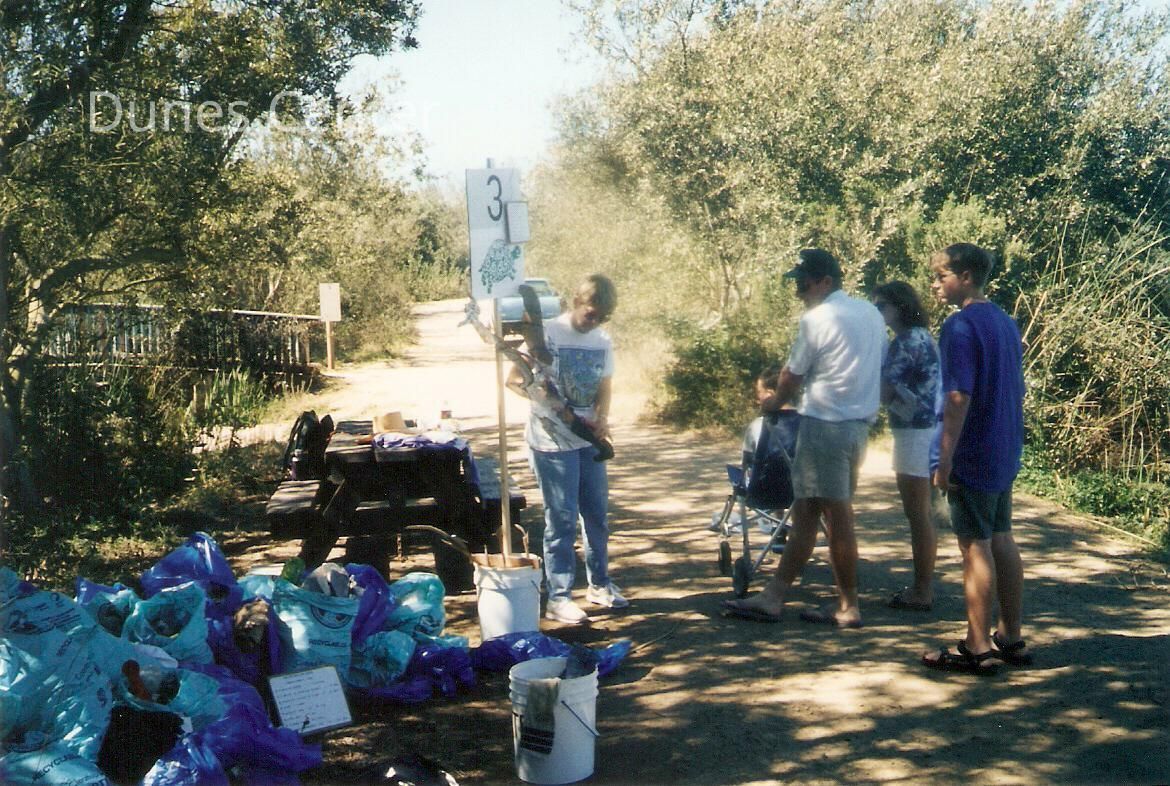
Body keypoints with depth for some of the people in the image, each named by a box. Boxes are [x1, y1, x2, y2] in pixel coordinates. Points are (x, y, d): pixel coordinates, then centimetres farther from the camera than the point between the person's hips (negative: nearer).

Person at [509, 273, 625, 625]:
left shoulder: (603, 341, 7)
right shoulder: (547, 334, -11)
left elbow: (605, 385, 13)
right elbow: (514, 379, -9)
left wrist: (602, 418, -7)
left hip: (588, 438, 6)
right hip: (552, 441, -6)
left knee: (598, 514, 13)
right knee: (562, 519, -3)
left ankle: (599, 584, 29)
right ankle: (558, 597, 5)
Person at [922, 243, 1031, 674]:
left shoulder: (960, 325, -15)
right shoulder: (1006, 323, 12)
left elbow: (959, 396, -21)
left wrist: (945, 458, -19)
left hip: (973, 456, -9)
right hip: (1005, 453, 9)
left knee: (976, 546, -3)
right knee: (1002, 541, 13)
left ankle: (978, 648, 2)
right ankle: (1011, 639, 20)